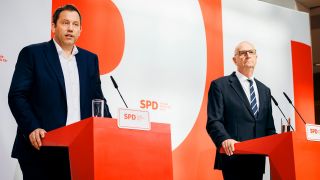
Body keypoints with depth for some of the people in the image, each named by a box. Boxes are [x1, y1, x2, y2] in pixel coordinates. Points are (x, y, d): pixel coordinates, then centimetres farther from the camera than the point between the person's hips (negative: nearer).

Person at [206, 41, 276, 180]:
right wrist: (224, 140, -28)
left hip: (257, 160, 6)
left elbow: (269, 127, 19)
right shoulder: (220, 85, 2)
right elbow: (213, 121, -8)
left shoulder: (264, 90, 20)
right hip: (234, 159, -5)